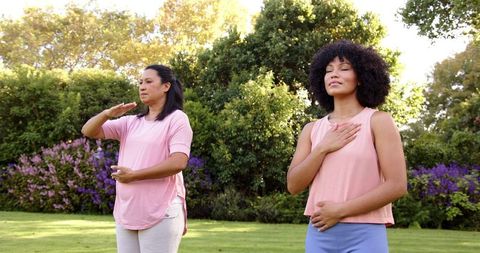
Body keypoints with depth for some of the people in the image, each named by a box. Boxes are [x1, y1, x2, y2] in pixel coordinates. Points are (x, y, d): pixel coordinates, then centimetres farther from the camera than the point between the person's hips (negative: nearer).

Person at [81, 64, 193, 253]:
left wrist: (134, 175, -14)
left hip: (160, 214, -7)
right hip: (126, 213, 7)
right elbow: (88, 131, 13)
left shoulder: (177, 119, -3)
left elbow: (178, 162, -16)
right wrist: (108, 114, -8)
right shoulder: (131, 122, 16)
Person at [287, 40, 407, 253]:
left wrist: (340, 210, -12)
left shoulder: (378, 121, -2)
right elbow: (293, 185, 3)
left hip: (364, 236, -4)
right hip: (319, 233, 4)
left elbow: (397, 186, -9)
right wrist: (323, 149, -10)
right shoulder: (312, 129, 10)